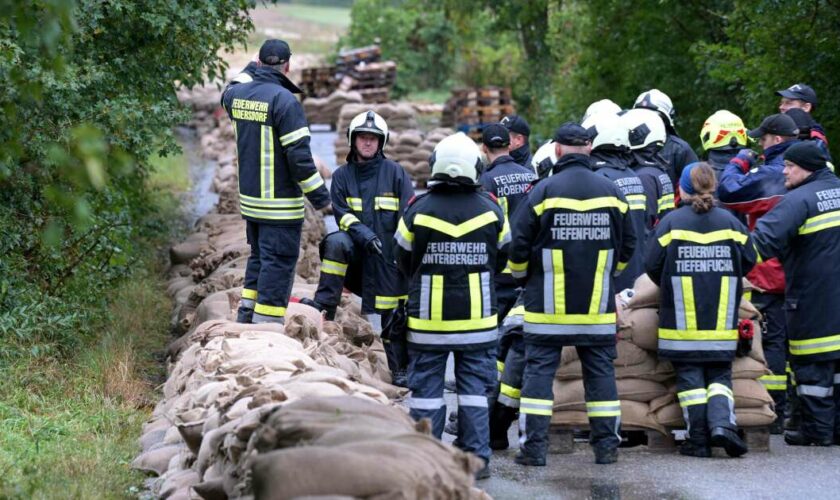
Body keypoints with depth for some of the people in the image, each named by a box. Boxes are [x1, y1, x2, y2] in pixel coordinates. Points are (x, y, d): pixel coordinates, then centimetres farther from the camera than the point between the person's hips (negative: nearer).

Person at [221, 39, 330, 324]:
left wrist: (250, 71, 31)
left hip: (249, 200, 7)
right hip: (280, 205, -7)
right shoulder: (285, 101, -19)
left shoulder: (236, 94, 2)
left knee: (258, 258, 22)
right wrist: (319, 196, -11)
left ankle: (245, 318, 25)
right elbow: (299, 155, -19)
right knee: (278, 266, -2)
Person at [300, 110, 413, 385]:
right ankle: (325, 304, -26)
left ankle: (400, 369, 9)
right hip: (357, 249, 1)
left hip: (387, 253, -1)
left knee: (393, 314, -1)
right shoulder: (343, 175, 8)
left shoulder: (395, 173, 3)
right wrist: (363, 234, -20)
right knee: (335, 242, -31)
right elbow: (341, 213, -2)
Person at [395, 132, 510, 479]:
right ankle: (477, 458, 7)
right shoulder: (491, 210, -4)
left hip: (428, 319, -1)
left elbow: (404, 262, 4)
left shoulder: (418, 210, -8)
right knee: (474, 389, 8)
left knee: (426, 388, 6)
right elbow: (500, 261, 9)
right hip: (478, 319, 1)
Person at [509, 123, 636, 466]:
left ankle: (534, 447, -2)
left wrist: (523, 276, 14)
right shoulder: (611, 192, 2)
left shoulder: (544, 191, -9)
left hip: (548, 305, -3)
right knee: (600, 372, 9)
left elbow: (519, 246, -6)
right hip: (598, 305, 3)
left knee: (539, 370, 1)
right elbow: (627, 245, 12)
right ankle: (607, 445, 11)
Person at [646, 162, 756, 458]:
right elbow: (748, 261, 5)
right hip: (722, 323, 2)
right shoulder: (730, 222, 2)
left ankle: (699, 441, 2)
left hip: (682, 321, -2)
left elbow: (653, 266, -5)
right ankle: (722, 422, -14)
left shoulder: (671, 222, -5)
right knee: (720, 376, 11)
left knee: (690, 378, 5)